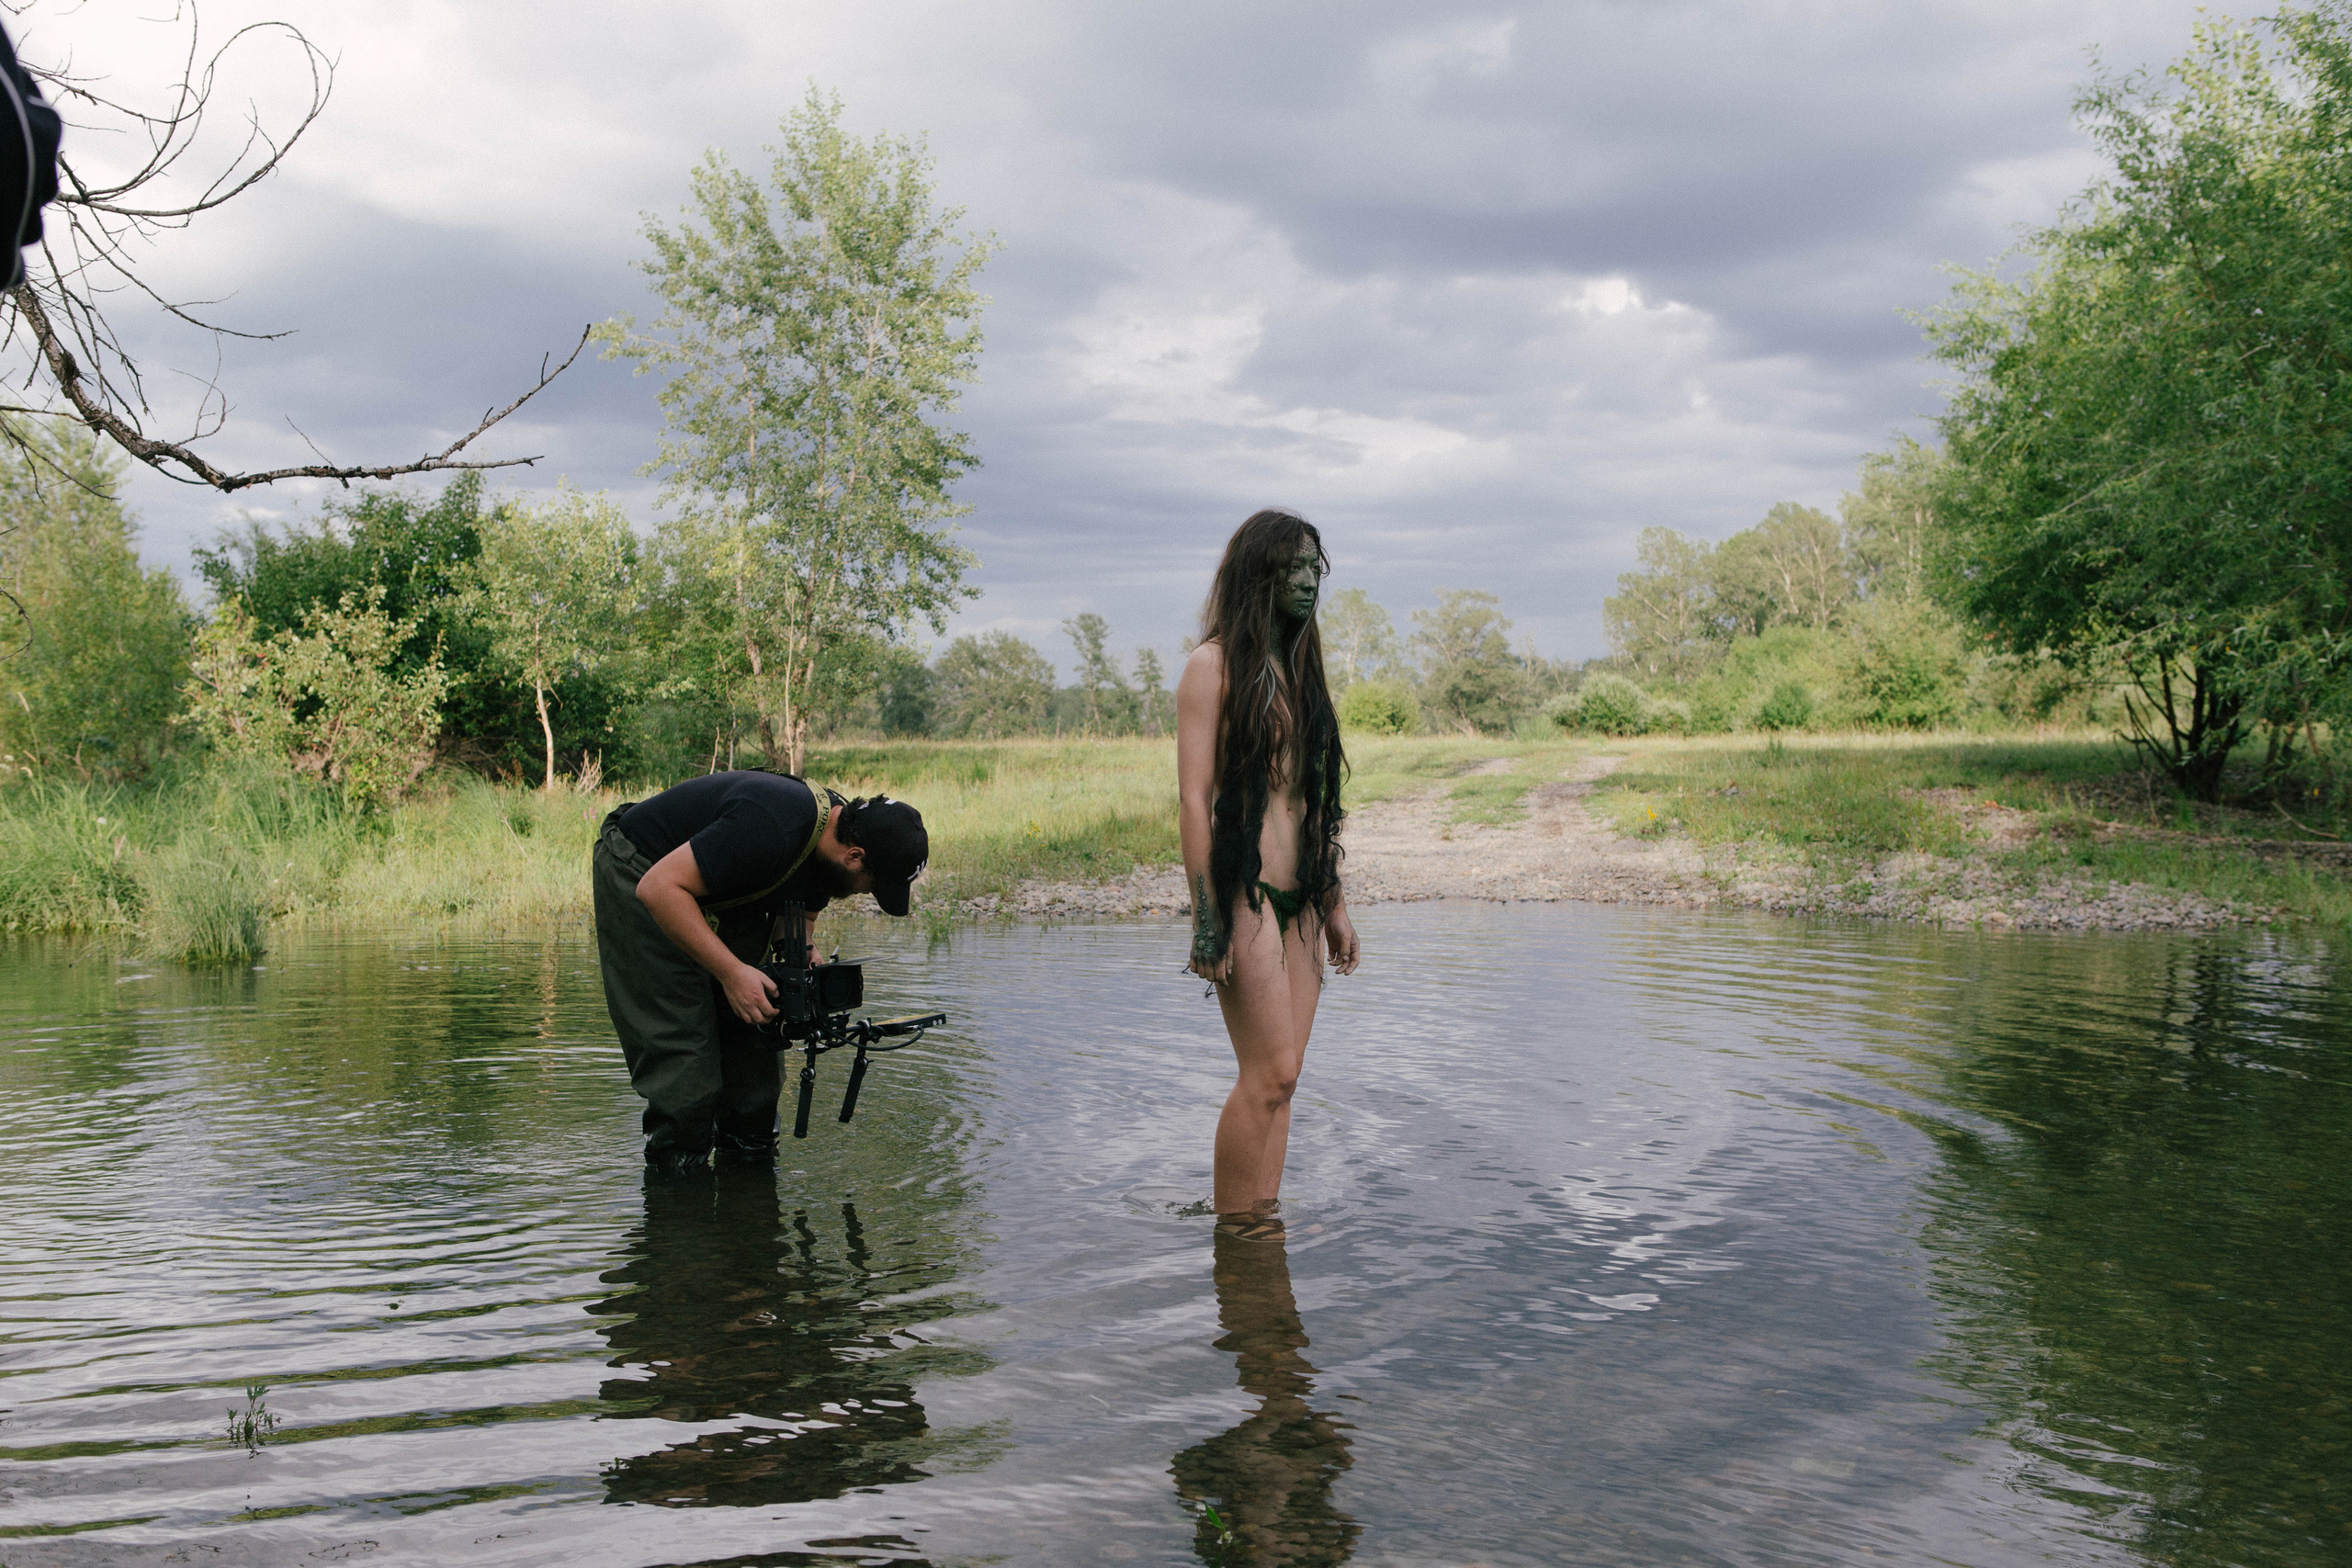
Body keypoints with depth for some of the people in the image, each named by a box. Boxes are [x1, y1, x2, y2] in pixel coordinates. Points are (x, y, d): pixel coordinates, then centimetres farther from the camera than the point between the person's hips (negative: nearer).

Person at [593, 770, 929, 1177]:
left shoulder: (834, 835, -10)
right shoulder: (771, 829, -38)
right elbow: (659, 887, -37)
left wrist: (806, 956, -13)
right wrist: (732, 972, -38)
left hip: (724, 894, 8)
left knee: (754, 1030, 3)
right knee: (683, 1047, -14)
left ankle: (747, 1157, 14)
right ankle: (676, 1170, -1)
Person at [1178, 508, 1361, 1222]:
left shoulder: (1299, 668, 18)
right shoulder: (1215, 663, -5)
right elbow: (1193, 797, -11)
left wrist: (1334, 906, 19)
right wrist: (1205, 920, -16)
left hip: (1298, 897, 8)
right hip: (1243, 891, -8)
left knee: (1278, 1076, 7)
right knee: (1270, 1072, -9)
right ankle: (1231, 1233, 2)